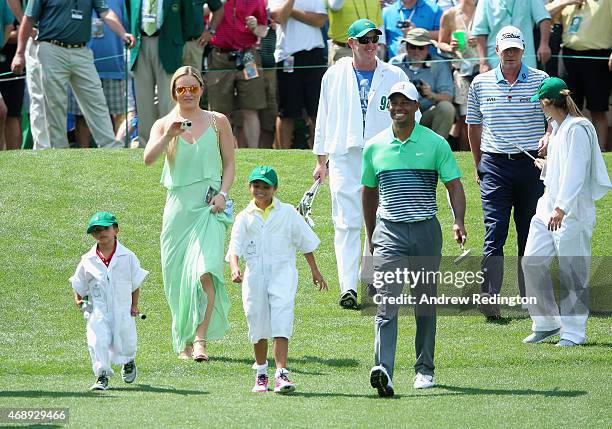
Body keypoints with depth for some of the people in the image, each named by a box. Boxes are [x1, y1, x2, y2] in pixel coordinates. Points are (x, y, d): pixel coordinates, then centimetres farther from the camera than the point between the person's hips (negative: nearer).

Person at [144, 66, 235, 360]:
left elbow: (229, 163, 10)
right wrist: (169, 136, -22)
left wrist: (222, 193, -5)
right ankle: (185, 341, 16)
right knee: (177, 275, 3)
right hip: (178, 205, 2)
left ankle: (201, 338, -22)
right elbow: (149, 158, -7)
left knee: (205, 269, -19)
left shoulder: (218, 122, 8)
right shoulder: (164, 124, 9)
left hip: (209, 205, -2)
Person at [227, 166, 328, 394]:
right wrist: (234, 269, -20)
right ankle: (261, 373, 26)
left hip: (282, 271, -2)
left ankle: (281, 373, -23)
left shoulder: (287, 213, 6)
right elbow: (234, 249, -1)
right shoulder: (245, 218, 8)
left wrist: (315, 271, 14)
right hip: (254, 275, 2)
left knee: (281, 321, -16)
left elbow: (305, 241, 13)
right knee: (258, 326, 7)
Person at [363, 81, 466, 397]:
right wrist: (370, 235, 22)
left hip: (426, 230, 0)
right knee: (386, 301, -15)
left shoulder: (435, 144, 0)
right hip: (389, 230, 0)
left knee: (425, 301, 10)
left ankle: (424, 368, 24)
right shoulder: (374, 147, 6)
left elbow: (454, 185, -1)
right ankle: (383, 370, -28)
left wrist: (459, 222, -17)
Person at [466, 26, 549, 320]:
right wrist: (479, 164, 17)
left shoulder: (540, 81, 3)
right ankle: (489, 297, -20)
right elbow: (474, 126, 17)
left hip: (531, 165, 0)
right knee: (495, 230, -11)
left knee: (530, 234, 5)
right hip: (495, 166, 0)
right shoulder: (480, 84, 7)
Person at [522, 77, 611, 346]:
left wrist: (561, 208, -30)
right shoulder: (557, 127, 15)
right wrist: (546, 166, 40)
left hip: (573, 212, -9)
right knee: (532, 263, 5)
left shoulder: (577, 128, -15)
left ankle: (574, 332, 6)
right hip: (547, 208, 9)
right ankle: (546, 323, 15)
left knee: (571, 273, -2)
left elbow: (575, 172, -23)